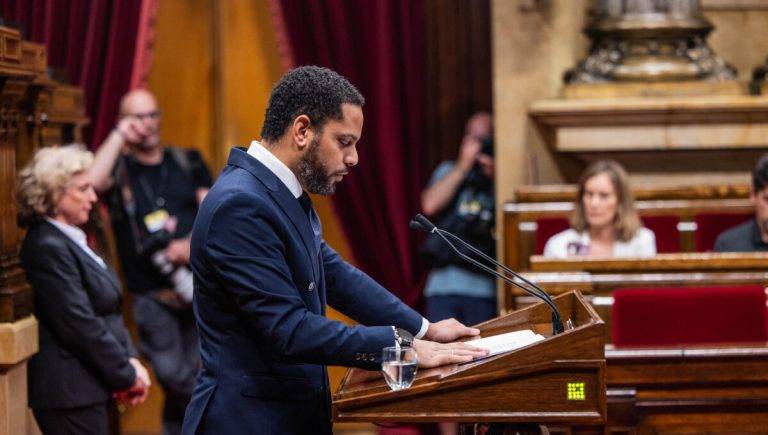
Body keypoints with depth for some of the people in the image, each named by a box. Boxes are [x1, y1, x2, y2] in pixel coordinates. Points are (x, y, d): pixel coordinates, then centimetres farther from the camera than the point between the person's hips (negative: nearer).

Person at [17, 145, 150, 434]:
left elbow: (109, 311, 17)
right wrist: (126, 375, -11)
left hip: (90, 389, 10)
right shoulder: (47, 248, -16)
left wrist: (129, 360, 2)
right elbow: (79, 324, -19)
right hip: (70, 395, -10)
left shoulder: (72, 240, 15)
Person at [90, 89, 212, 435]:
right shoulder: (118, 168, 3)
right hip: (152, 296, -3)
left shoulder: (188, 162, 12)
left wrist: (193, 243, -13)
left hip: (199, 287, 3)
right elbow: (93, 182, -21)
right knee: (173, 375, -8)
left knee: (200, 376, 6)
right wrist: (119, 135, -15)